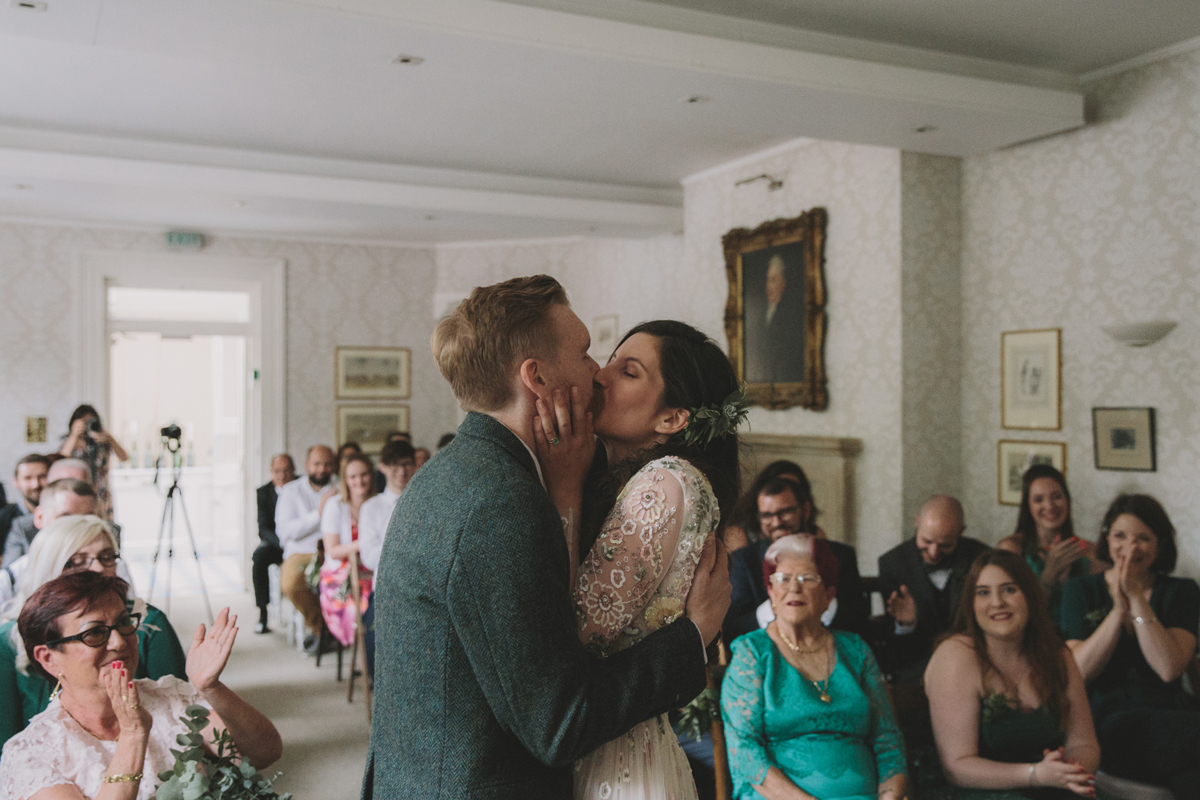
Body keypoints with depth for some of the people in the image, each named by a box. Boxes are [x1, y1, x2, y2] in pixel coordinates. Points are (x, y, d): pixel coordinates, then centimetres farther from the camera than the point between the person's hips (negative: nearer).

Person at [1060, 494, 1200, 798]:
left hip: (1172, 713, 1)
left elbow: (1169, 669, -7)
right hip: (1109, 720, -1)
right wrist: (1119, 608, -7)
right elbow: (1080, 670, -2)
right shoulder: (1081, 591, 12)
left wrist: (1136, 598, -8)